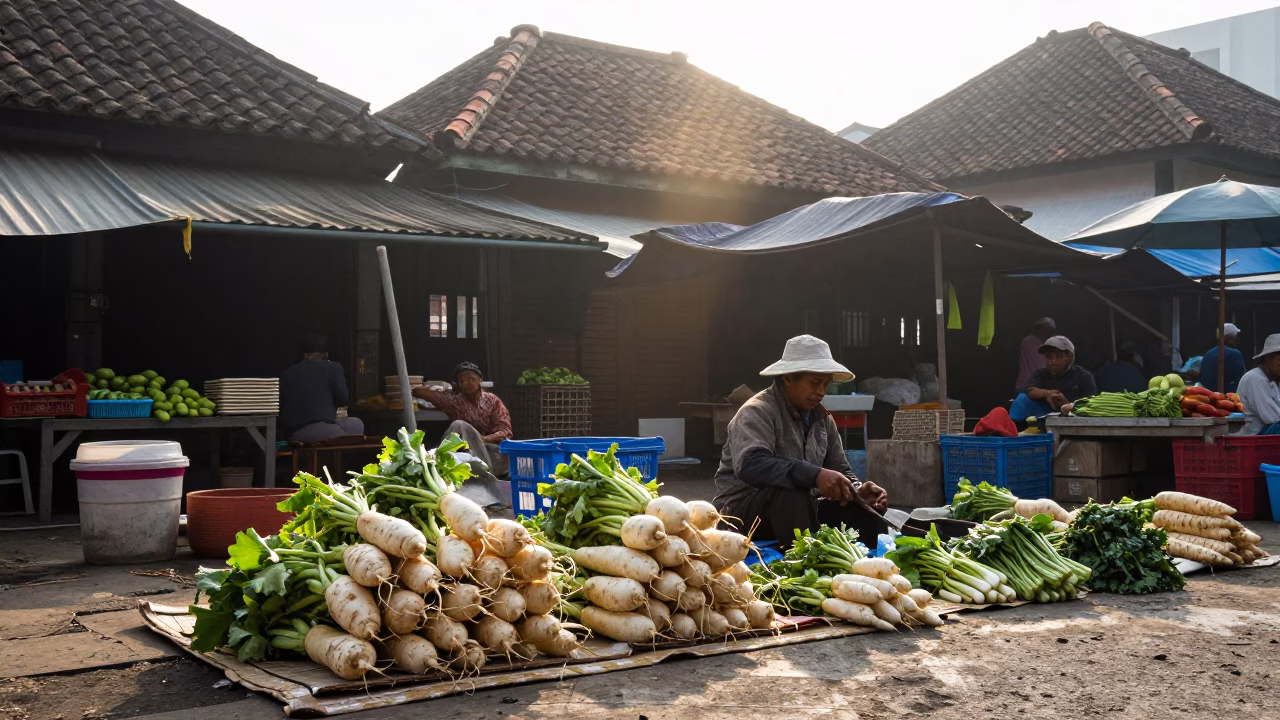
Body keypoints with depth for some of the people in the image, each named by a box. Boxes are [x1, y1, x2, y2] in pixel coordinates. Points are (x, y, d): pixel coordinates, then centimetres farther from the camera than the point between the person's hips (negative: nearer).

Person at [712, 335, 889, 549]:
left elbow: (840, 470, 12)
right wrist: (814, 475, -43)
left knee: (870, 520, -8)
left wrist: (858, 491, -13)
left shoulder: (822, 418, 8)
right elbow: (750, 465, -34)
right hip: (743, 510, -7)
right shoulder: (758, 412, -17)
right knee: (791, 493, -37)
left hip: (799, 507, 7)